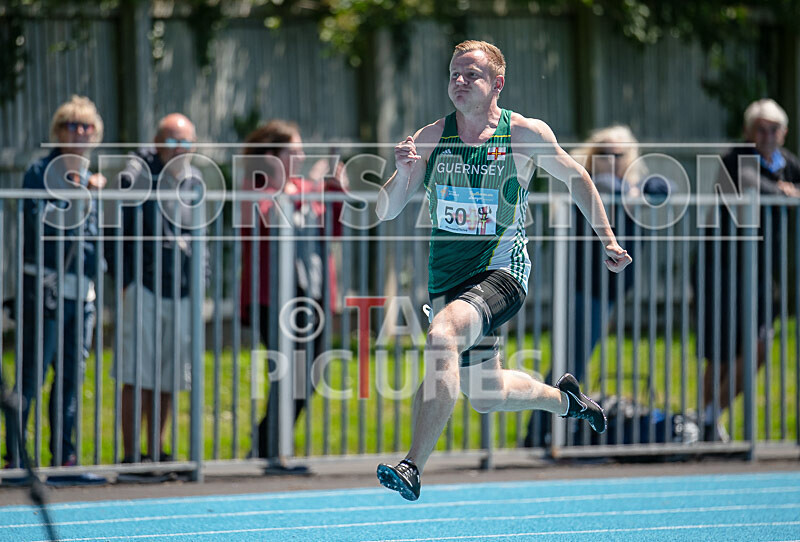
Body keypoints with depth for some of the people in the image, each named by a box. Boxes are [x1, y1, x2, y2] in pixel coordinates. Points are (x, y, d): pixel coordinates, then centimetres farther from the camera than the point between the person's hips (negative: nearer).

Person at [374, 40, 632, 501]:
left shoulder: (526, 134, -6)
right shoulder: (431, 138, 0)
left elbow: (575, 177, 12)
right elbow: (385, 212, 0)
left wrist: (608, 240, 12)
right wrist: (403, 174, -21)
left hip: (502, 270, -5)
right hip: (449, 277, 5)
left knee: (442, 336, -33)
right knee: (484, 395, 16)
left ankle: (414, 467, -35)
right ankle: (564, 398, 48)